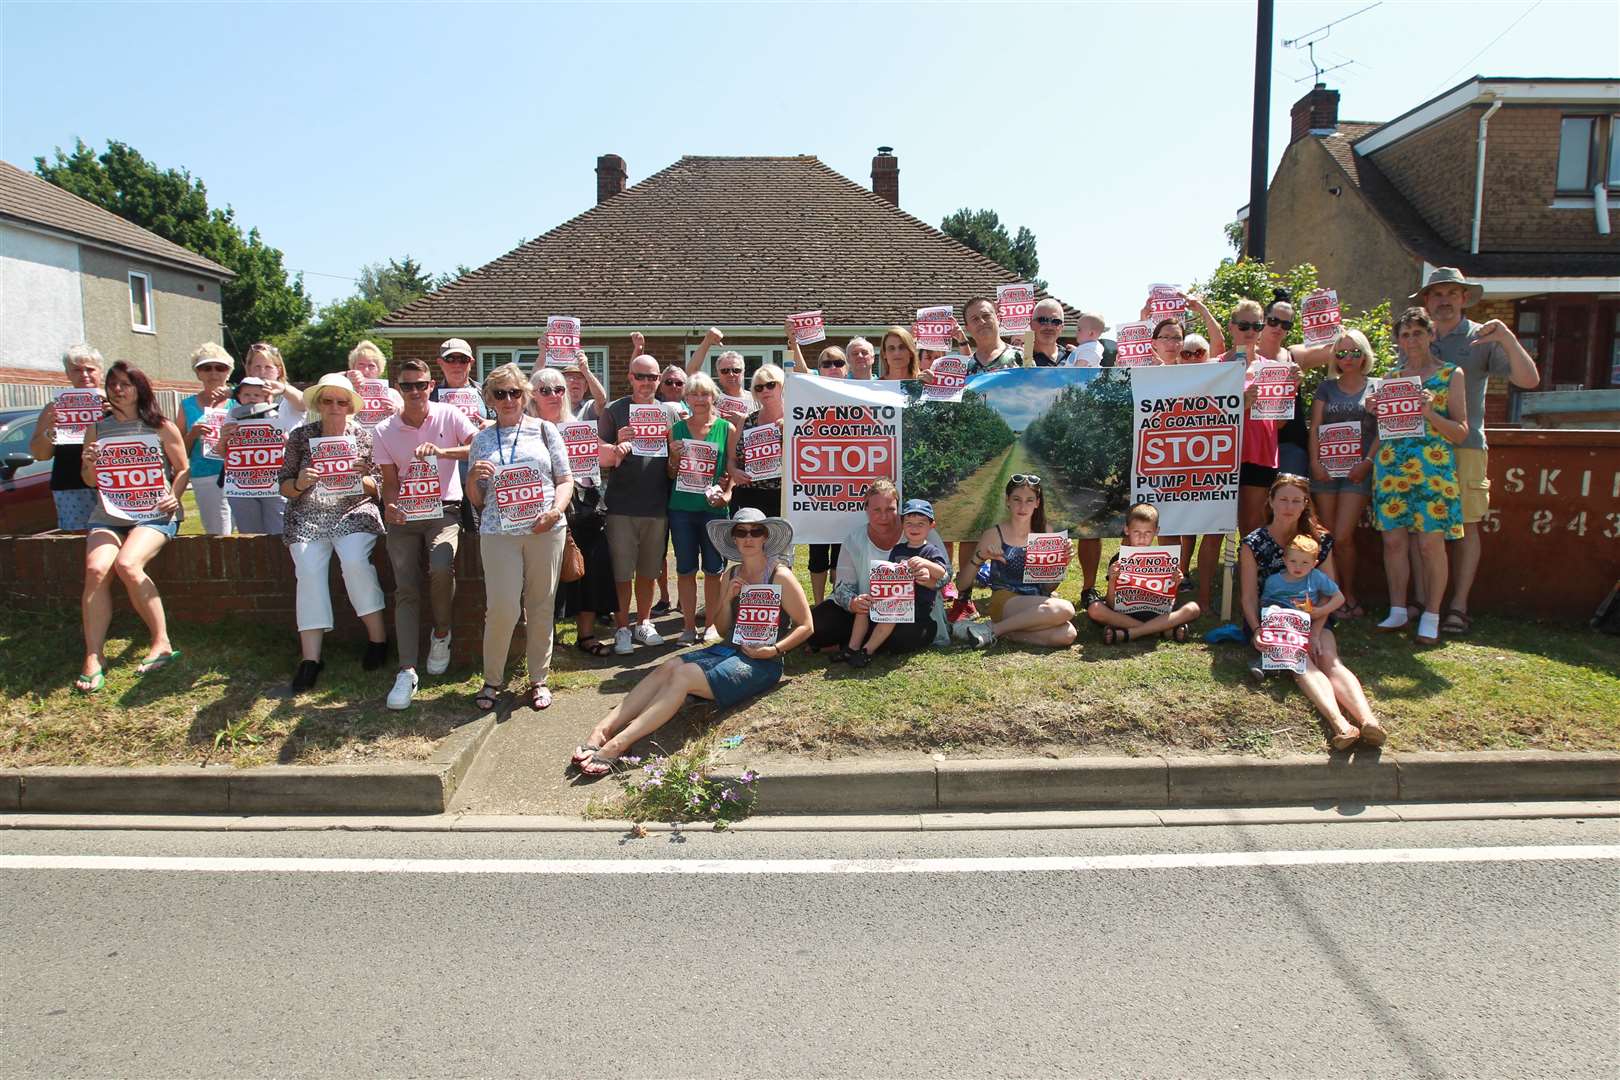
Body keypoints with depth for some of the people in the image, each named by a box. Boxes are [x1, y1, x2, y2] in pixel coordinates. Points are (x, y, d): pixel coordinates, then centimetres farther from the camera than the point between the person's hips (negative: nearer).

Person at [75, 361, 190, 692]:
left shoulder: (161, 427, 6)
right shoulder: (96, 429, 14)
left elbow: (183, 469, 8)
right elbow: (89, 481, 18)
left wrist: (173, 496, -10)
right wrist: (89, 464, -4)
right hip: (107, 512, 3)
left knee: (127, 564, -29)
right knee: (96, 569, -23)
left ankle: (161, 643, -18)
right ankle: (93, 658, -17)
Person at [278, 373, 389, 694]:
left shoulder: (364, 437, 7)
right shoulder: (300, 436, 9)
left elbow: (377, 489, 8)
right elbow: (284, 487, 10)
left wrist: (360, 478, -13)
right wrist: (299, 483, -13)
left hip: (353, 513, -1)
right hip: (308, 517, 1)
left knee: (355, 561, -30)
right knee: (309, 572, -22)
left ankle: (377, 637, -18)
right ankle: (310, 657, -22)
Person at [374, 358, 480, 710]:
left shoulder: (449, 415, 0)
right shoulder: (385, 431, 7)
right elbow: (390, 480, 7)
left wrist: (442, 451, -27)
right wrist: (390, 506, -15)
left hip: (444, 509, -2)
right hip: (403, 515, 2)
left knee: (441, 566, -29)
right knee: (406, 589, -9)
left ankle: (441, 634, -1)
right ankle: (407, 671, -11)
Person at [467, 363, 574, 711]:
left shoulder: (545, 430, 9)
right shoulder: (482, 440, 12)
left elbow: (565, 480, 8)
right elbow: (476, 500, 14)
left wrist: (555, 511, -10)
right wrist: (473, 478, -7)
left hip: (545, 530, 0)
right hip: (498, 531, 0)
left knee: (541, 607, 5)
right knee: (502, 608, -8)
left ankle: (538, 679, 18)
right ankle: (492, 680, 12)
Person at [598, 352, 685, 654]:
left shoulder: (670, 412, 9)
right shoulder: (615, 411, 2)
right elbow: (601, 460, 1)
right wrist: (618, 447, -20)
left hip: (658, 506, 3)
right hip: (622, 506, -2)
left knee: (648, 571, 13)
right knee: (622, 572, 2)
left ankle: (643, 623, 27)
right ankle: (622, 628, 14)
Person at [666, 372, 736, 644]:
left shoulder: (727, 429, 4)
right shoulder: (676, 429, 7)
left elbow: (733, 469, 4)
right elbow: (671, 474, 11)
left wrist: (726, 493, -13)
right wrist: (674, 456, -9)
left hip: (714, 507, -1)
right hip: (682, 507, 1)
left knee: (713, 569, 5)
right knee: (685, 569, 6)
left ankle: (711, 624, 17)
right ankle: (689, 626, 16)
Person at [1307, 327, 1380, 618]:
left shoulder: (1376, 387, 7)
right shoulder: (1326, 387, 13)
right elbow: (1315, 427, 8)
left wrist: (1368, 462, -10)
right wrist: (1315, 461, -4)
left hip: (1357, 469, -2)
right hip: (1325, 468, 2)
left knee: (1343, 536, -10)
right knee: (1328, 537, 2)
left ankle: (1349, 597, 5)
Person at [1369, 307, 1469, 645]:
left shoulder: (1452, 375, 4)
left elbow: (1461, 433, 1)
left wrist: (1430, 413, -15)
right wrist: (1376, 409, 1)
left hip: (1433, 468, -3)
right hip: (1391, 467, 3)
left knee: (1431, 543, -5)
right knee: (1393, 539, 3)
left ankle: (1431, 618, 6)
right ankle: (1398, 612, 14)